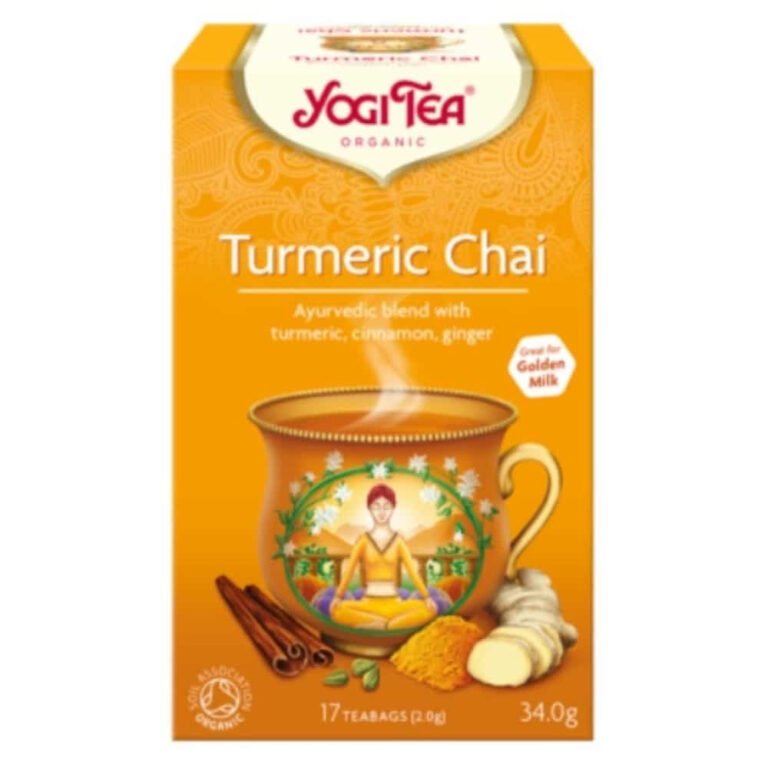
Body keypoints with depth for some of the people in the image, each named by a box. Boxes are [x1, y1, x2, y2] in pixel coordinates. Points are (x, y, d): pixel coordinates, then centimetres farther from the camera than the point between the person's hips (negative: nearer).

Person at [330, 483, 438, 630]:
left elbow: (412, 570, 1)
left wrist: (427, 598, -10)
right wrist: (338, 597, -12)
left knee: (429, 609, -27)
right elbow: (349, 570, 1)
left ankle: (373, 624, -20)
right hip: (369, 604, 0)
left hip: (394, 604, 0)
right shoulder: (363, 540, 5)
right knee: (337, 611, -29)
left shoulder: (398, 541, 6)